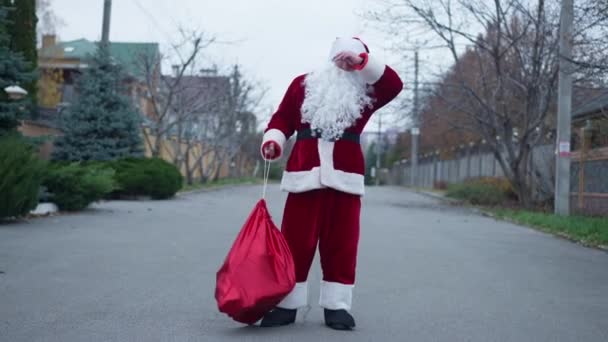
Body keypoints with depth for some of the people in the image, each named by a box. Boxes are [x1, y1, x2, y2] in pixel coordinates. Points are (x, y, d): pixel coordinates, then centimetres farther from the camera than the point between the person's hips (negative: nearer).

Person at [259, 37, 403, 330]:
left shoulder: (366, 92, 14)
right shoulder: (303, 83, 13)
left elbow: (394, 85, -3)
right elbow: (283, 118, 9)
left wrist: (362, 63, -8)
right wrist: (273, 140, -9)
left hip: (345, 175, 1)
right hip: (305, 173, -1)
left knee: (341, 243, 2)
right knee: (296, 240, 0)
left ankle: (336, 306, 9)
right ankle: (286, 304, 6)